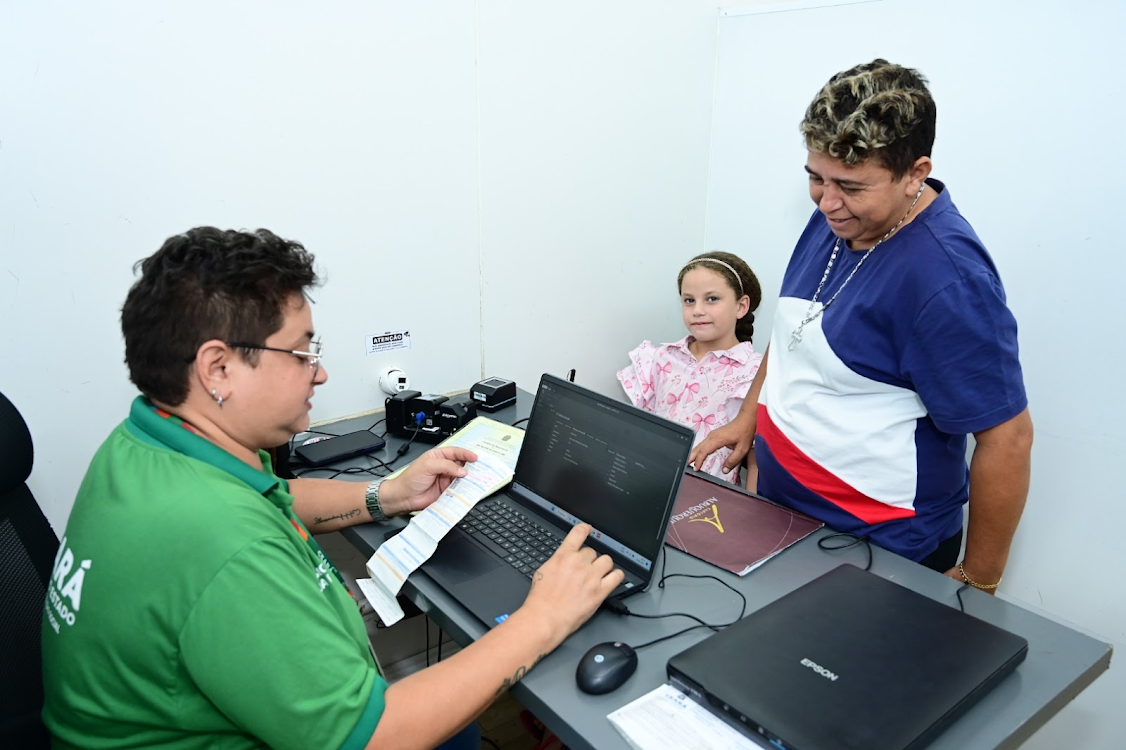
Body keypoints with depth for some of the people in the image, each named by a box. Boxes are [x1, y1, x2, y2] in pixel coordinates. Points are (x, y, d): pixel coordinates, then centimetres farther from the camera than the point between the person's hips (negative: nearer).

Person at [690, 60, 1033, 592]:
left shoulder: (946, 276, -26)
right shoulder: (834, 218, -1)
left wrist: (977, 581, -13)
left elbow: (1006, 439, -22)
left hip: (879, 550, -7)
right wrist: (749, 417, 12)